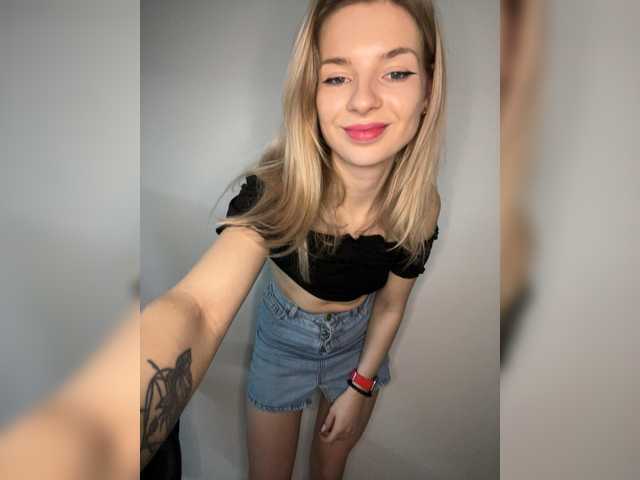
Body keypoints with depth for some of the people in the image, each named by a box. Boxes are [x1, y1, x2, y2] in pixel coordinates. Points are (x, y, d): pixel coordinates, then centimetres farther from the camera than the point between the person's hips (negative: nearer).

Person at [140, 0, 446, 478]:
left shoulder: (420, 207, -23)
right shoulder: (275, 187, -33)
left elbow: (390, 305, -6)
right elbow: (200, 306, -50)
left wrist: (360, 386, 0)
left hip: (359, 342, 3)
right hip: (282, 337, -2)